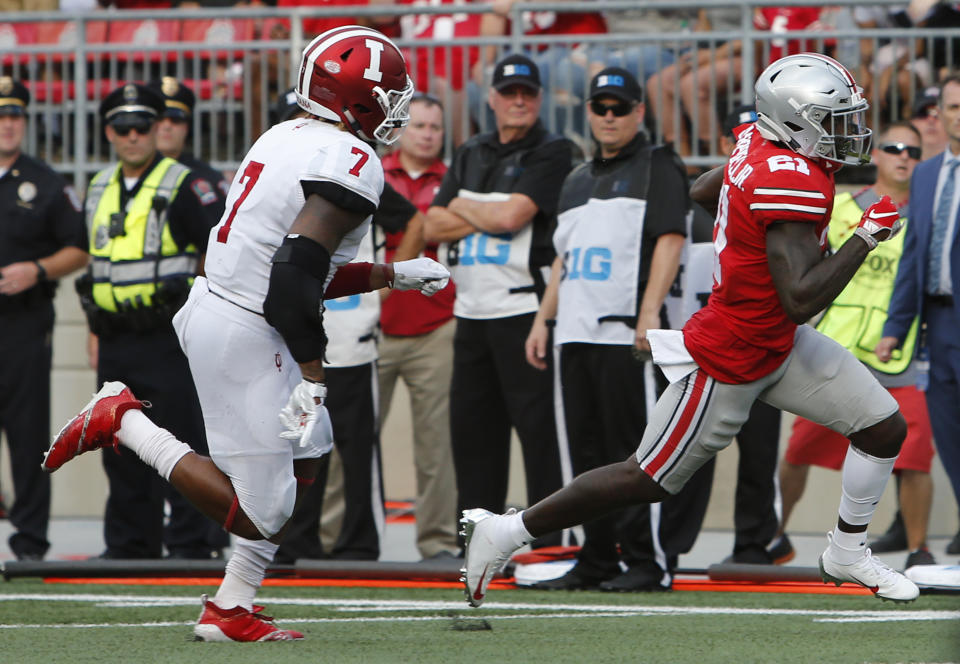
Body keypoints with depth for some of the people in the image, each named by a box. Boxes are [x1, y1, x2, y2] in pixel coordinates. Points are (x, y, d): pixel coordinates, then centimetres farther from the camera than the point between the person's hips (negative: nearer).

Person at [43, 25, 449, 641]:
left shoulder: (287, 138, 13)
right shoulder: (351, 163, -16)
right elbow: (296, 273, -25)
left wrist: (395, 275, 27)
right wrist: (312, 377, -21)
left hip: (212, 308, 10)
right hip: (245, 337, -10)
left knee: (306, 453, 22)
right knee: (260, 515, -5)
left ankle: (232, 610, 22)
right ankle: (123, 421, -2)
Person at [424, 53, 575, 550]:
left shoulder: (552, 154, -3)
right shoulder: (470, 155, 17)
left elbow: (512, 215, -16)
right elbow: (433, 226, 8)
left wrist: (462, 207, 0)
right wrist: (488, 215, -6)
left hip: (525, 309, -7)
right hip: (472, 313, 7)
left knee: (538, 426, -10)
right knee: (471, 426, 9)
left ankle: (549, 539, -9)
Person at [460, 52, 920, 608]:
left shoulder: (757, 142, -3)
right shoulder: (793, 183, -31)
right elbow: (802, 301, -36)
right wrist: (867, 236, -29)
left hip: (778, 346, 9)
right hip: (729, 366, -9)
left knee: (885, 428, 9)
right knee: (647, 481, 4)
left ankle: (848, 555, 30)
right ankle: (504, 532, 16)